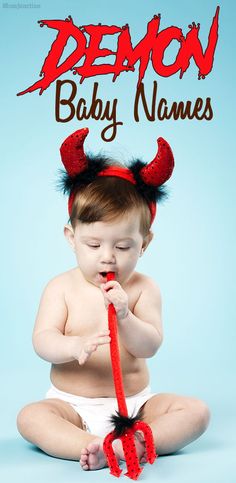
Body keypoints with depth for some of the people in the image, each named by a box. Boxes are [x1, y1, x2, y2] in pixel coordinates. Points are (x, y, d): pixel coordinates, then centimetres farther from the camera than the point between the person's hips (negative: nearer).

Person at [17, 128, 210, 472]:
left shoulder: (143, 288, -3)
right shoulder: (61, 288, -3)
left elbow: (150, 346, -11)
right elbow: (42, 341, -13)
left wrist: (124, 317, -31)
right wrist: (75, 345, -36)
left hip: (134, 403, 1)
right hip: (72, 406, -1)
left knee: (196, 411, -18)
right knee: (30, 417, -27)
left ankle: (129, 444, -36)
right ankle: (98, 448, -41)